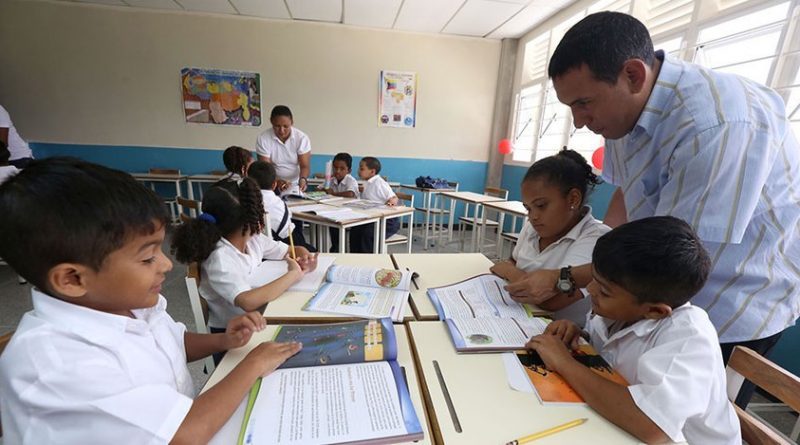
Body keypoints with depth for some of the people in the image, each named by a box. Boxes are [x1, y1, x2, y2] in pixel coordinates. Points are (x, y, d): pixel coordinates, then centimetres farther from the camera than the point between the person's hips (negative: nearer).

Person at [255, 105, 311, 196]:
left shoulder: (302, 138, -7)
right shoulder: (263, 139, -9)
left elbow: (305, 166, -8)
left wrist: (303, 179, -30)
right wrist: (277, 182, -33)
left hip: (296, 186, 0)